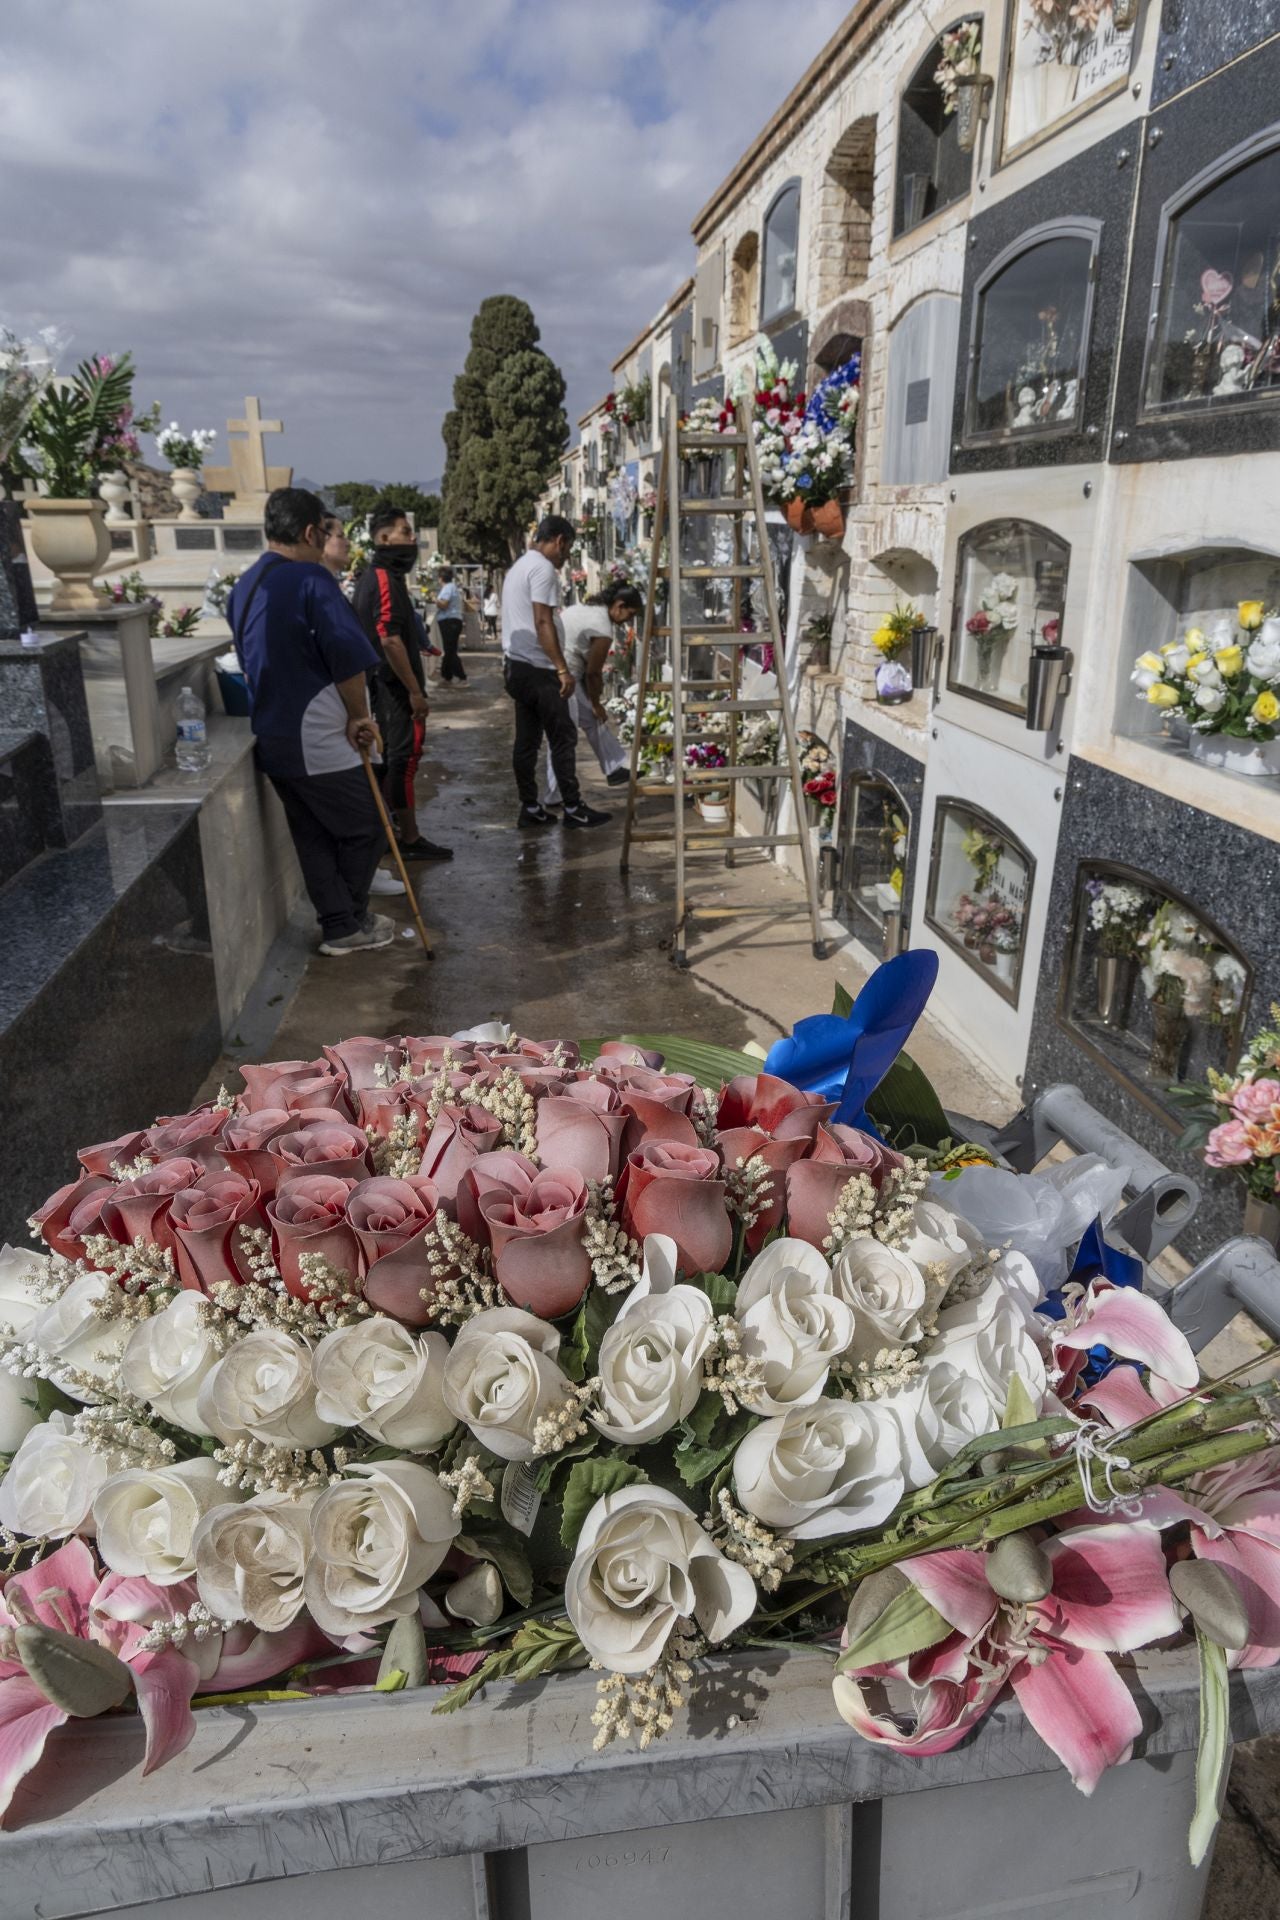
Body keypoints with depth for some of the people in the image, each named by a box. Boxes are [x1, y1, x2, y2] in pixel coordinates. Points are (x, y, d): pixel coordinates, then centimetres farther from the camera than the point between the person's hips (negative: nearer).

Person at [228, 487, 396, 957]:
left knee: (312, 837, 15)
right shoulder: (311, 579, -15)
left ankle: (338, 925, 20)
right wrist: (359, 717, -7)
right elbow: (349, 658, -21)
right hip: (320, 741, -8)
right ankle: (349, 925, 17)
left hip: (271, 737, 8)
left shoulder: (242, 588, 11)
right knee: (366, 828, 8)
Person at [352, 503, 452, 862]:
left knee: (395, 756, 15)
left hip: (385, 682, 10)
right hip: (396, 685, -10)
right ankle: (410, 840, -1)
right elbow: (390, 640, -25)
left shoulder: (372, 577, 15)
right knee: (405, 756, -6)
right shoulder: (385, 580, -17)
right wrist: (415, 691, -23)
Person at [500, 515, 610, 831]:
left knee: (526, 740, 9)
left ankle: (530, 808, 12)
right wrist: (563, 669, -22)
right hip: (538, 668, -10)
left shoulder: (519, 566, 20)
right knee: (563, 738, -4)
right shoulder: (543, 568, -12)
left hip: (516, 666, 10)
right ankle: (573, 809, 0)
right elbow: (542, 623, -20)